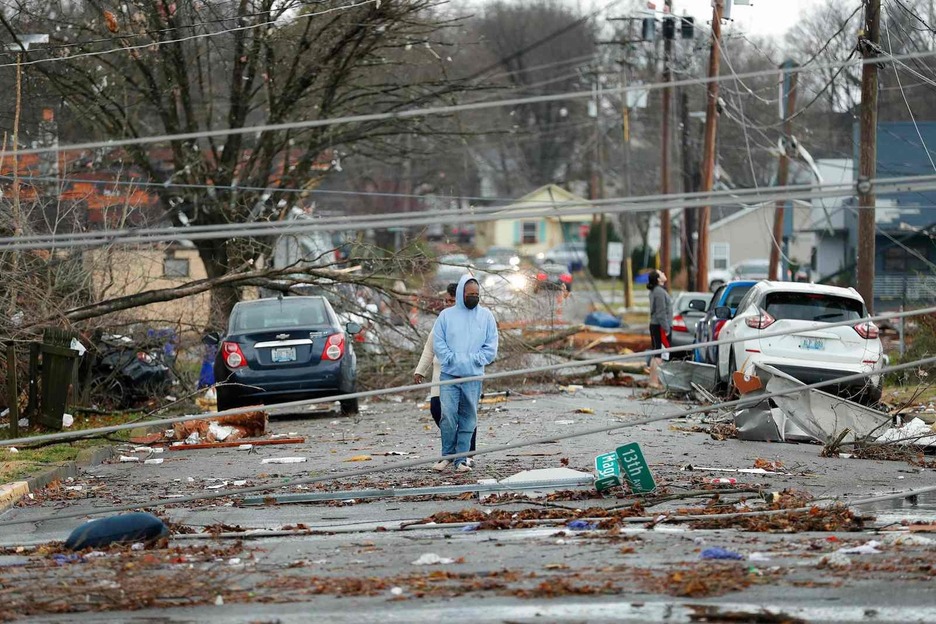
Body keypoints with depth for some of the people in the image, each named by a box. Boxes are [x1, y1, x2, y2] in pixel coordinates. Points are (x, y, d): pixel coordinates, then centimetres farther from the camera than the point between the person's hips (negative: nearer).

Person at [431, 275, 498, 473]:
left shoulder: (486, 316, 7)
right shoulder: (447, 315, 4)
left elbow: (491, 347, 5)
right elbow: (438, 343, 2)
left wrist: (473, 360, -7)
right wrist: (452, 359, -9)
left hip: (473, 376, 1)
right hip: (449, 375, -1)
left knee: (468, 418, 2)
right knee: (448, 415, -10)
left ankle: (461, 459, 6)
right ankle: (447, 456, 4)